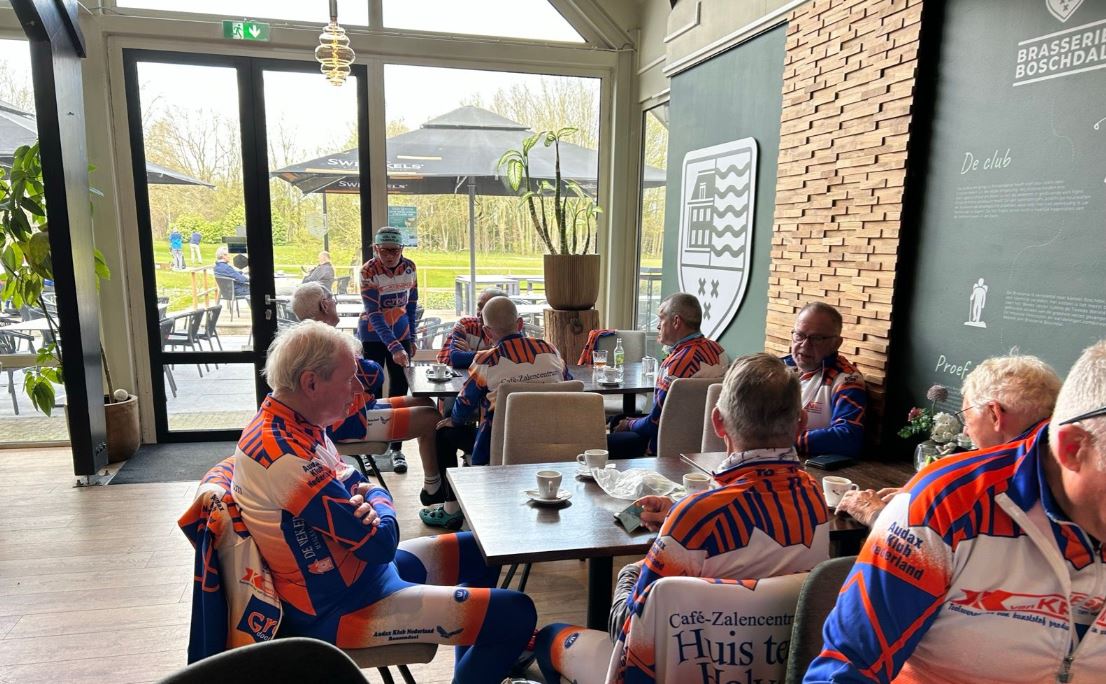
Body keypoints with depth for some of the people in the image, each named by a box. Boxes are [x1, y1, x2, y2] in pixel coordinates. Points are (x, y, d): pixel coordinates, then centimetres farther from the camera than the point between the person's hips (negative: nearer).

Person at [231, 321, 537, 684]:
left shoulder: (294, 423, 2)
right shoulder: (284, 451, -29)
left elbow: (362, 487, 8)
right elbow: (380, 543, -26)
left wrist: (370, 503, -15)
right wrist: (381, 509, -5)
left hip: (354, 570, 10)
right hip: (338, 608, -10)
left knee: (479, 551, 22)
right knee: (517, 614, -14)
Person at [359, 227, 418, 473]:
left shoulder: (409, 267, -6)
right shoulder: (368, 271, -18)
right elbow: (374, 314, -25)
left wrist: (411, 338, 7)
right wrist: (394, 347, -34)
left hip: (401, 334, 3)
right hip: (373, 336, -3)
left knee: (399, 390, 2)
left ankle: (395, 447, 11)